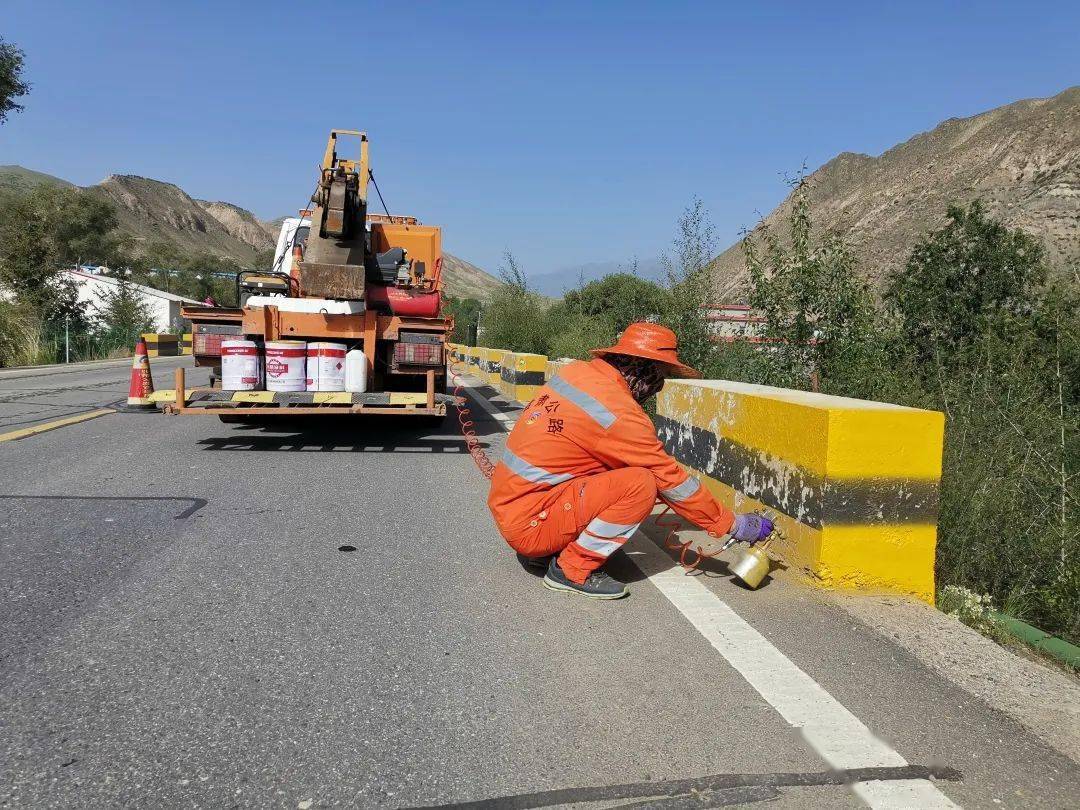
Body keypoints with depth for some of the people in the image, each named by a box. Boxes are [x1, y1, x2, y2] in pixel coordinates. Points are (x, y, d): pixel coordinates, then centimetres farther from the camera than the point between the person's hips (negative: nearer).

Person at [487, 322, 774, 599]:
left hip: (505, 502, 9)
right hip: (528, 522, -9)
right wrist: (735, 525, -1)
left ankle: (542, 552, 14)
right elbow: (672, 481, -12)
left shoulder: (578, 371, 3)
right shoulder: (620, 414, -19)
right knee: (641, 484, -18)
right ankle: (572, 570, -5)